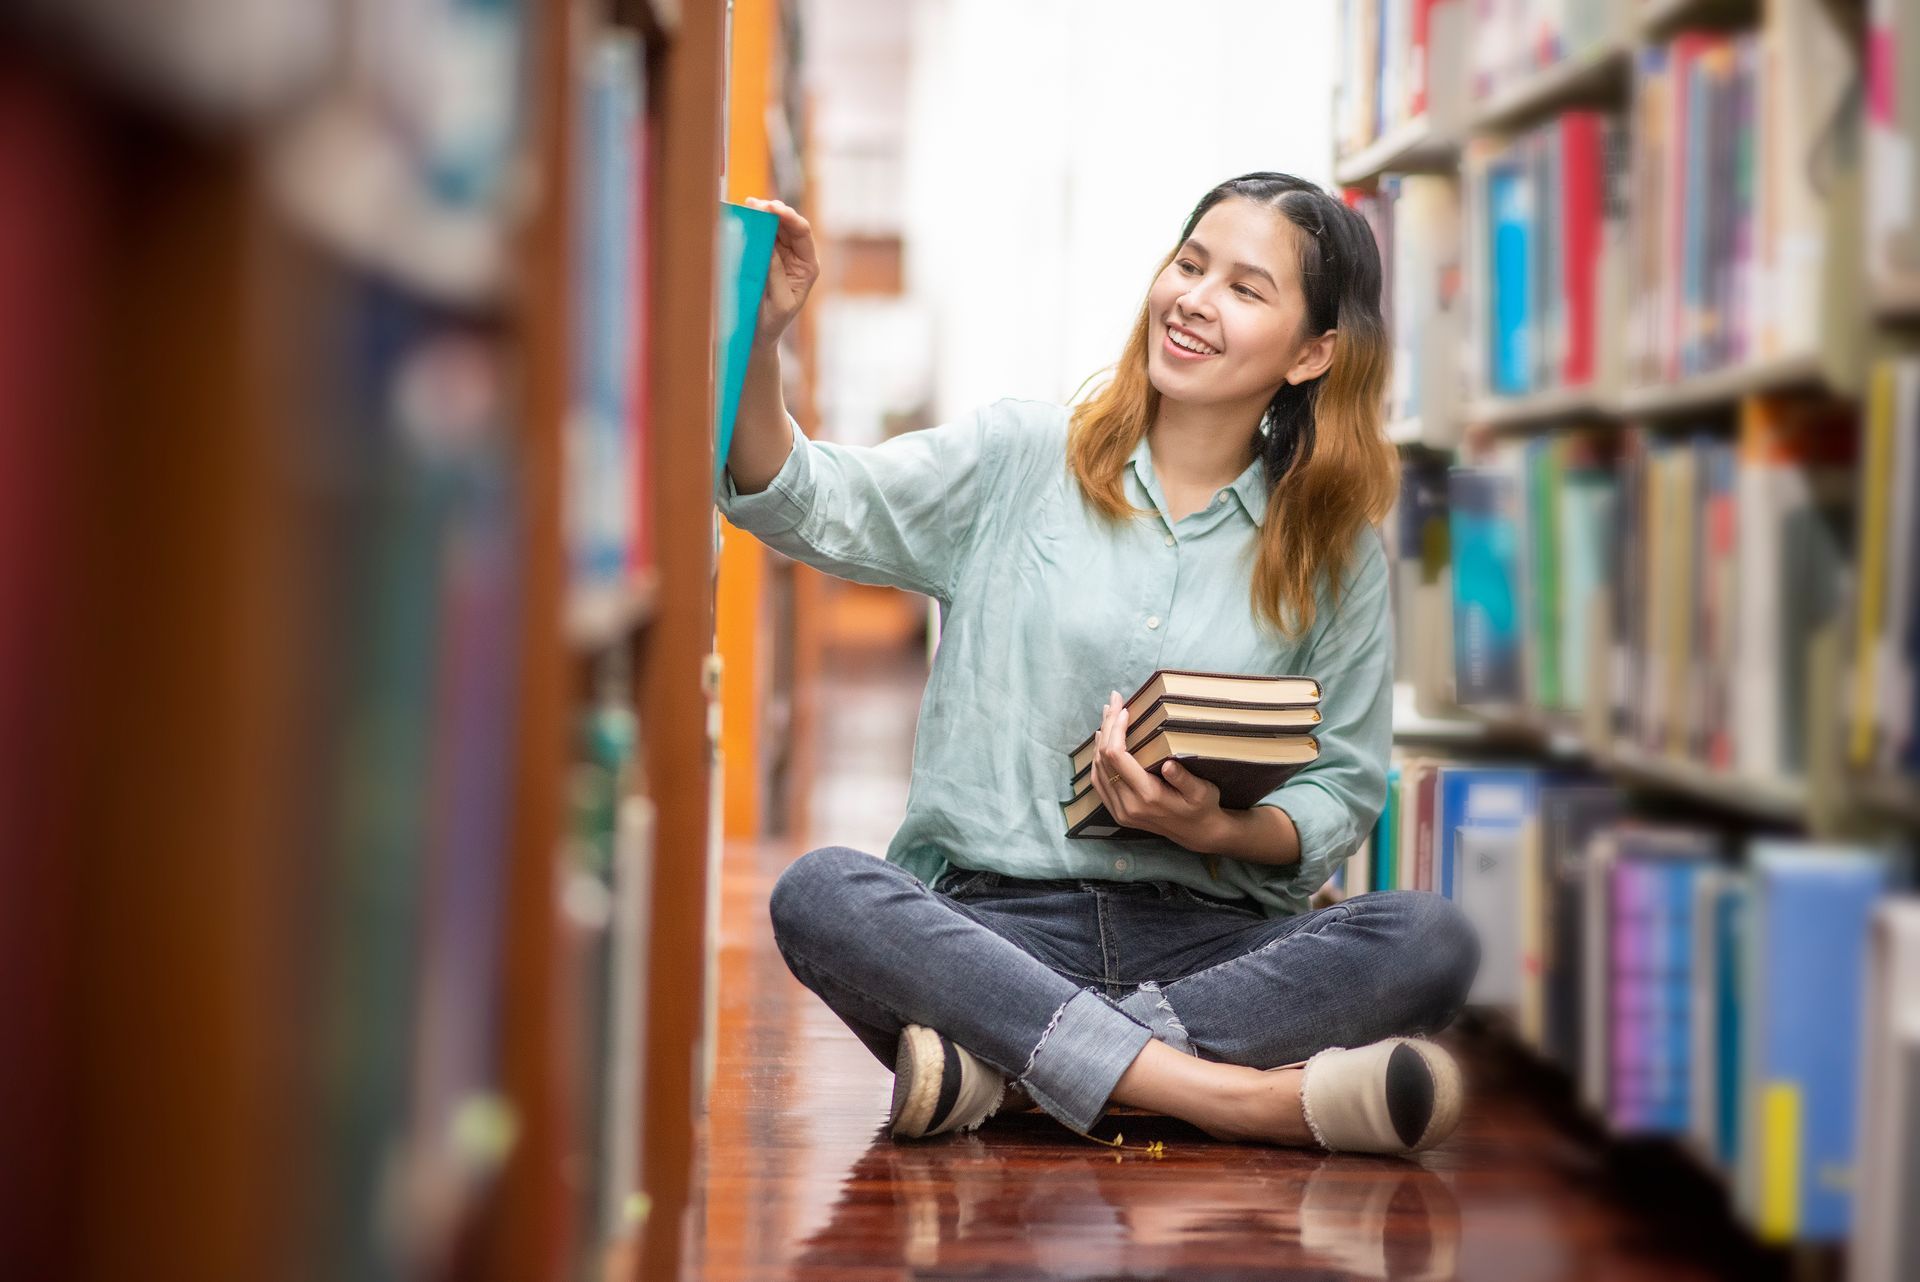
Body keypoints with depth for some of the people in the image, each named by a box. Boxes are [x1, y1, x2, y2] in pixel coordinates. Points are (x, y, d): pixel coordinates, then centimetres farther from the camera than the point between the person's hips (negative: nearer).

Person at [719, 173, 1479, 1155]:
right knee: (819, 893, -32)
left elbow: (1344, 790, 10)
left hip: (1206, 936, 1)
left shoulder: (1335, 554, 11)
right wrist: (759, 347, -22)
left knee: (1431, 943, -27)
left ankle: (1003, 1067, -30)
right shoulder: (1022, 457, 9)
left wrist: (1220, 831, -11)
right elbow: (812, 508, -4)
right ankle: (1241, 1097, -36)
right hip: (994, 920, -1)